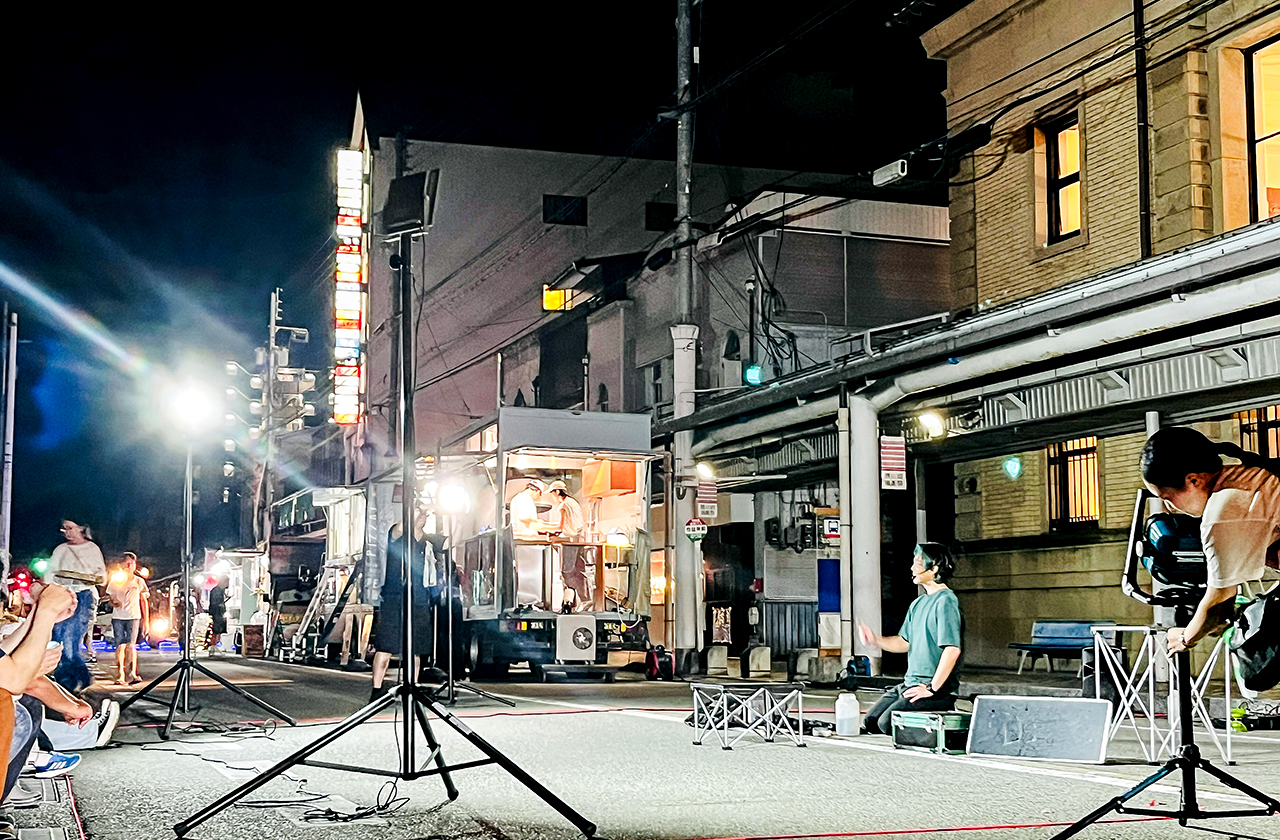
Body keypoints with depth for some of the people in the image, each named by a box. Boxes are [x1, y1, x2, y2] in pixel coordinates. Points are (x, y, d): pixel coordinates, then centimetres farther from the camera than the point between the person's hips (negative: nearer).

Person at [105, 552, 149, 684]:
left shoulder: (139, 581, 8)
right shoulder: (115, 580, 11)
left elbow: (144, 600, 10)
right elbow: (110, 597, 15)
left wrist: (145, 619, 6)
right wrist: (114, 603, -9)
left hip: (133, 616, -1)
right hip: (118, 617, 1)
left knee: (131, 645, -10)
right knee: (120, 646, -1)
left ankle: (131, 674, -11)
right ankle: (120, 674, 1)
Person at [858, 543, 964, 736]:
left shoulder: (946, 601, -14)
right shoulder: (918, 603, 15)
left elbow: (953, 649, -22)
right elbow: (905, 642, 21)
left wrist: (932, 689, -21)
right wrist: (875, 640, 4)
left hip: (939, 690, -9)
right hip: (910, 683, 9)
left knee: (887, 723, -21)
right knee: (872, 721, 3)